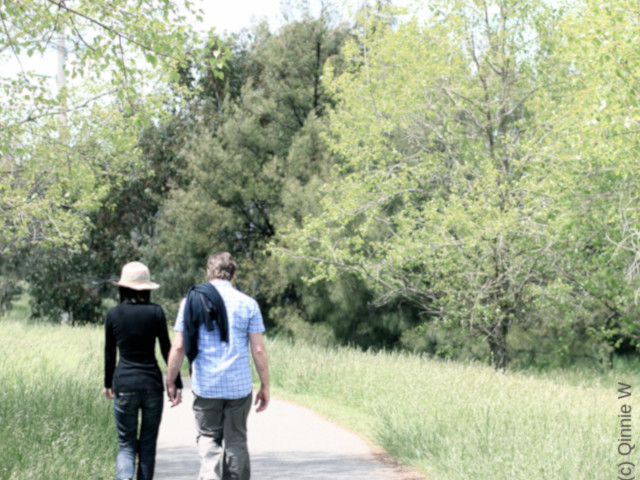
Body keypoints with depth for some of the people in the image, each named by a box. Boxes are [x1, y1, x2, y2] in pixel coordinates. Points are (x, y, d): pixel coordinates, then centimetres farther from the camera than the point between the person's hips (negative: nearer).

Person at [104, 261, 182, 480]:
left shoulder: (113, 314, -1)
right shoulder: (156, 312, -4)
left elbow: (109, 353, 8)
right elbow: (167, 350, 1)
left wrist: (108, 383, 22)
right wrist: (176, 383, 9)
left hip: (124, 383, 0)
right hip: (152, 383, 0)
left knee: (126, 444, 5)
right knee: (148, 444, 11)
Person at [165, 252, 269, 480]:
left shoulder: (191, 301, 1)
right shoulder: (248, 303, -1)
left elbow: (178, 347, -2)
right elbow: (258, 349, -2)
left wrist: (170, 382, 7)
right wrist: (265, 386, 5)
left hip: (205, 386, 0)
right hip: (239, 385, 0)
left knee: (208, 438, 9)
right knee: (235, 441, 11)